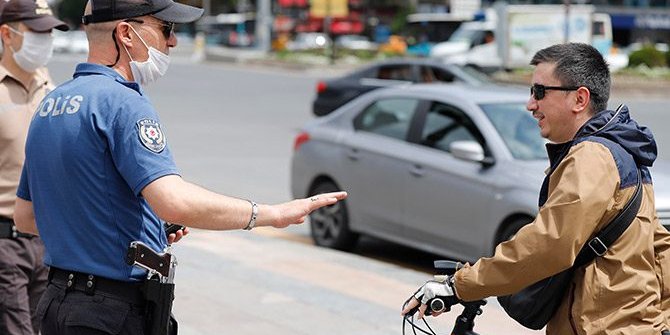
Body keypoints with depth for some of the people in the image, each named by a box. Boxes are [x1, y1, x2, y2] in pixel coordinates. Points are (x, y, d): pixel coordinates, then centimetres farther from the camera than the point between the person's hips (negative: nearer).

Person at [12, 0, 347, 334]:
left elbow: (25, 217, 19)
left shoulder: (51, 102, 12)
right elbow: (175, 201, -30)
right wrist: (271, 214, -21)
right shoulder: (121, 102, -17)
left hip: (58, 298, 9)